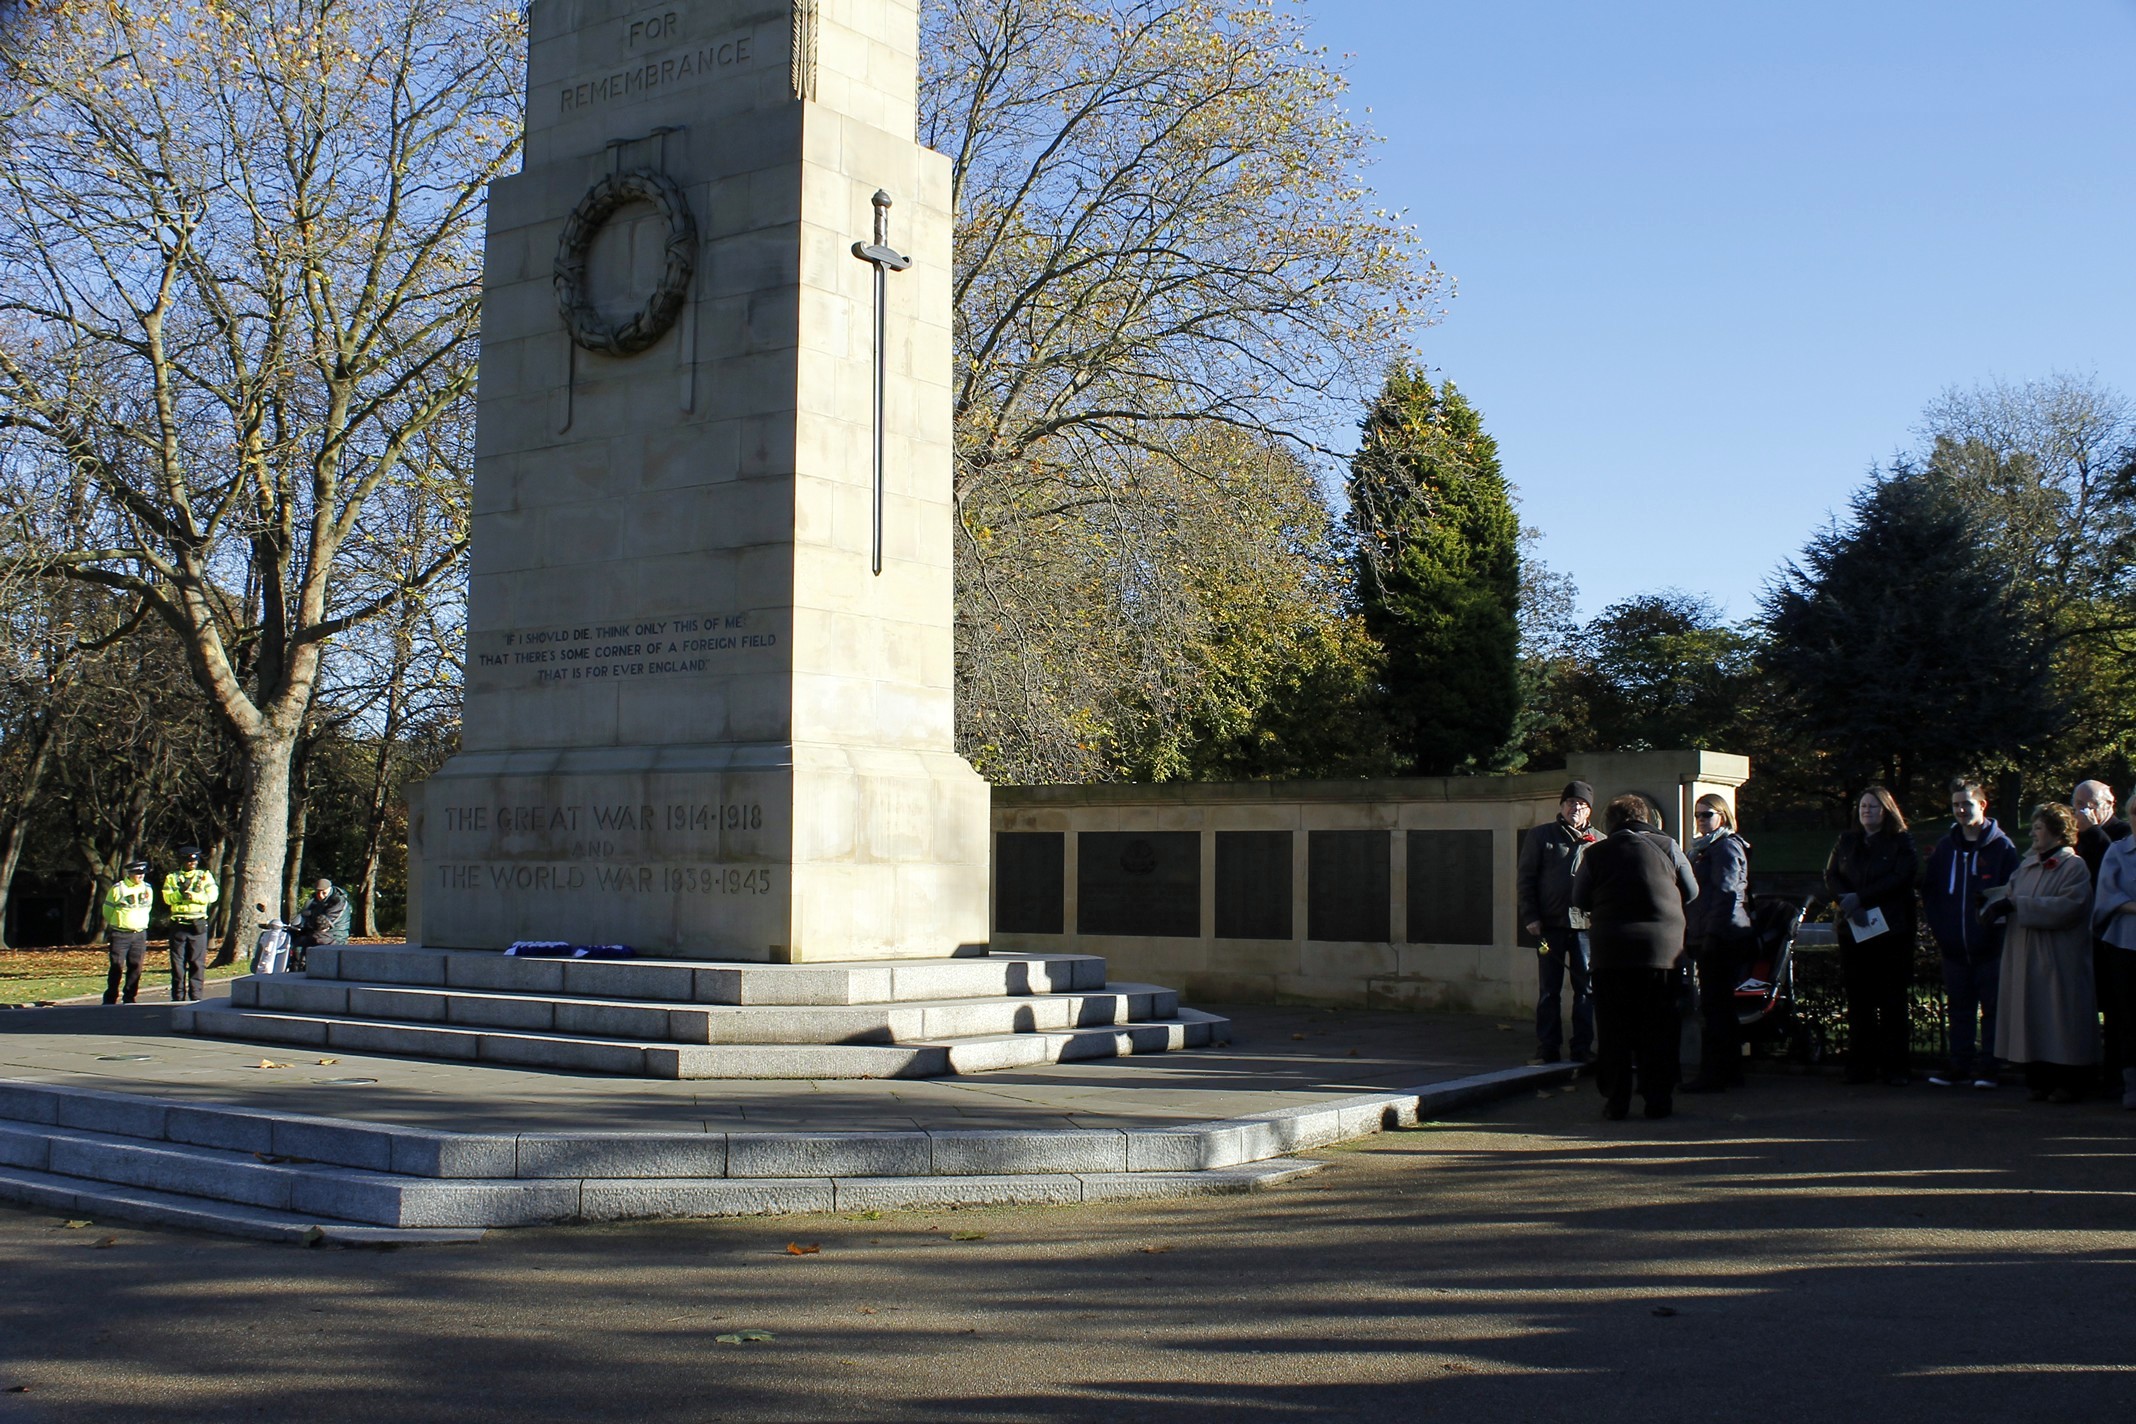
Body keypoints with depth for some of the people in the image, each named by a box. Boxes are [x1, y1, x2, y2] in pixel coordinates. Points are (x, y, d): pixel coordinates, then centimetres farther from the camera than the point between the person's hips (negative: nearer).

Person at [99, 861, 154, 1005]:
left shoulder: (147, 889, 7)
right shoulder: (118, 889, -7)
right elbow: (107, 910, 5)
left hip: (140, 934, 4)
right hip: (120, 934, -4)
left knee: (136, 967, 3)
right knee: (117, 967, -6)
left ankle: (129, 997, 11)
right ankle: (110, 999, 0)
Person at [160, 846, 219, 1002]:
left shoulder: (205, 876, 8)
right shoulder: (172, 877, 10)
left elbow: (212, 895, -7)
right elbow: (167, 898, -3)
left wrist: (193, 896, -19)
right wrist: (180, 892, -21)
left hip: (198, 924, -1)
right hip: (178, 924, 1)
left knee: (198, 962, -1)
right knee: (177, 962, 4)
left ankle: (196, 996, 3)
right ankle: (177, 997, 9)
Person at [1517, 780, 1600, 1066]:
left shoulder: (1600, 842, 12)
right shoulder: (1540, 836, 8)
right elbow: (1525, 879, 6)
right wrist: (1531, 917, -4)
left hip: (1587, 925, 1)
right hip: (1551, 924, -1)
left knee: (1587, 988, 3)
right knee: (1549, 989, 4)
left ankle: (1582, 1048, 11)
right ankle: (1547, 1049, 9)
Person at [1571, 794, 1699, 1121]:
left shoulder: (1595, 853, 1)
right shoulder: (1667, 846, 1)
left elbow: (1579, 900, 7)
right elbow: (1691, 892, 8)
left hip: (1610, 949, 0)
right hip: (1662, 947, 0)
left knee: (1614, 1029, 5)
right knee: (1658, 1028, 7)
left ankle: (1615, 1100, 4)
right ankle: (1658, 1099, 8)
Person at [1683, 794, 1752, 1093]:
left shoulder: (1726, 846, -8)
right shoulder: (1703, 848, 23)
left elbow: (1726, 892, -17)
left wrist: (1712, 934, -21)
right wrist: (1692, 936, 18)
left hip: (1722, 940, -10)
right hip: (1709, 940, 10)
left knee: (1713, 1006, -9)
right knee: (1722, 1005, 13)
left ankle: (1713, 1075, -8)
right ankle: (1730, 1071, 19)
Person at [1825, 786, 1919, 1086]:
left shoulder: (1901, 842, 3)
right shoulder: (1846, 842, 16)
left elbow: (1900, 878, -10)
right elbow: (1831, 876, 8)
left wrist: (1860, 898, -15)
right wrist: (1847, 903, -11)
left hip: (1891, 929, -3)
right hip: (1853, 931, 3)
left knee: (1892, 1002, -2)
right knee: (1858, 1001, 2)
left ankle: (1893, 1067, 1)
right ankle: (1860, 1066, 5)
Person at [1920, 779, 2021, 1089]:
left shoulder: (2002, 846, -2)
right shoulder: (1944, 847, 10)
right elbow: (1929, 892, 13)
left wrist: (1995, 920, -12)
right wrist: (1936, 927, 3)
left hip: (1990, 946, -4)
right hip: (1954, 947, 4)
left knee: (1992, 1007, 2)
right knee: (1958, 1009, 9)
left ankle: (1988, 1066, 8)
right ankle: (1960, 1064, 16)